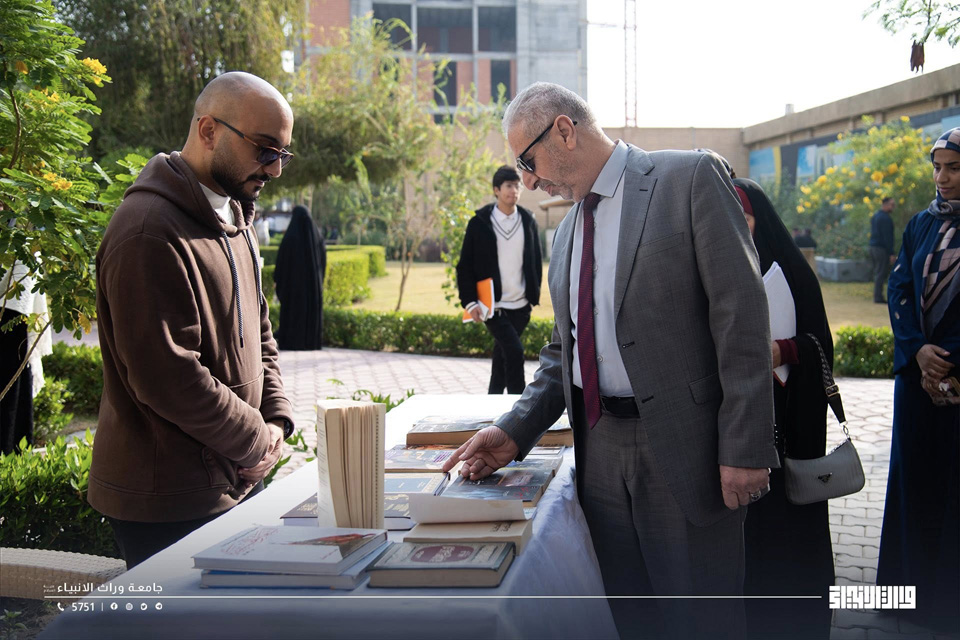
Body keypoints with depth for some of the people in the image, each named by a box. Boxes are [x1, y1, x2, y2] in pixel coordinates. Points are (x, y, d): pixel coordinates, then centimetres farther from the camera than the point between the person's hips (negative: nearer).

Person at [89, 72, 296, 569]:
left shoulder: (233, 220, 13)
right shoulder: (149, 232, -20)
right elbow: (169, 377, -24)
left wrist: (276, 419, 4)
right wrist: (256, 441, -12)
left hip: (235, 483, 9)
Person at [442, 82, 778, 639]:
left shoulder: (690, 178, -7)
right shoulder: (569, 228, 16)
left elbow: (741, 314, -13)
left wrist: (745, 447, -17)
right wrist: (515, 431, 4)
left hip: (684, 445, -6)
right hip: (601, 451, 6)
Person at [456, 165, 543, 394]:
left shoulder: (528, 221, 8)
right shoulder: (480, 223, -3)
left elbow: (536, 262, 15)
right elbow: (465, 266, -2)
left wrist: (534, 296, 9)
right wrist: (470, 302, -10)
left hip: (520, 306, 4)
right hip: (492, 304, -4)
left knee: (502, 357, 12)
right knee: (514, 350, -17)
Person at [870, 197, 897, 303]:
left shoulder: (875, 216, 16)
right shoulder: (885, 218, -14)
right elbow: (887, 237, -17)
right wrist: (891, 253, -16)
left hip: (873, 247, 9)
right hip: (882, 249, -9)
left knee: (877, 273, 13)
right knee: (881, 274, -6)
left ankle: (877, 296, 15)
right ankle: (878, 297, -6)